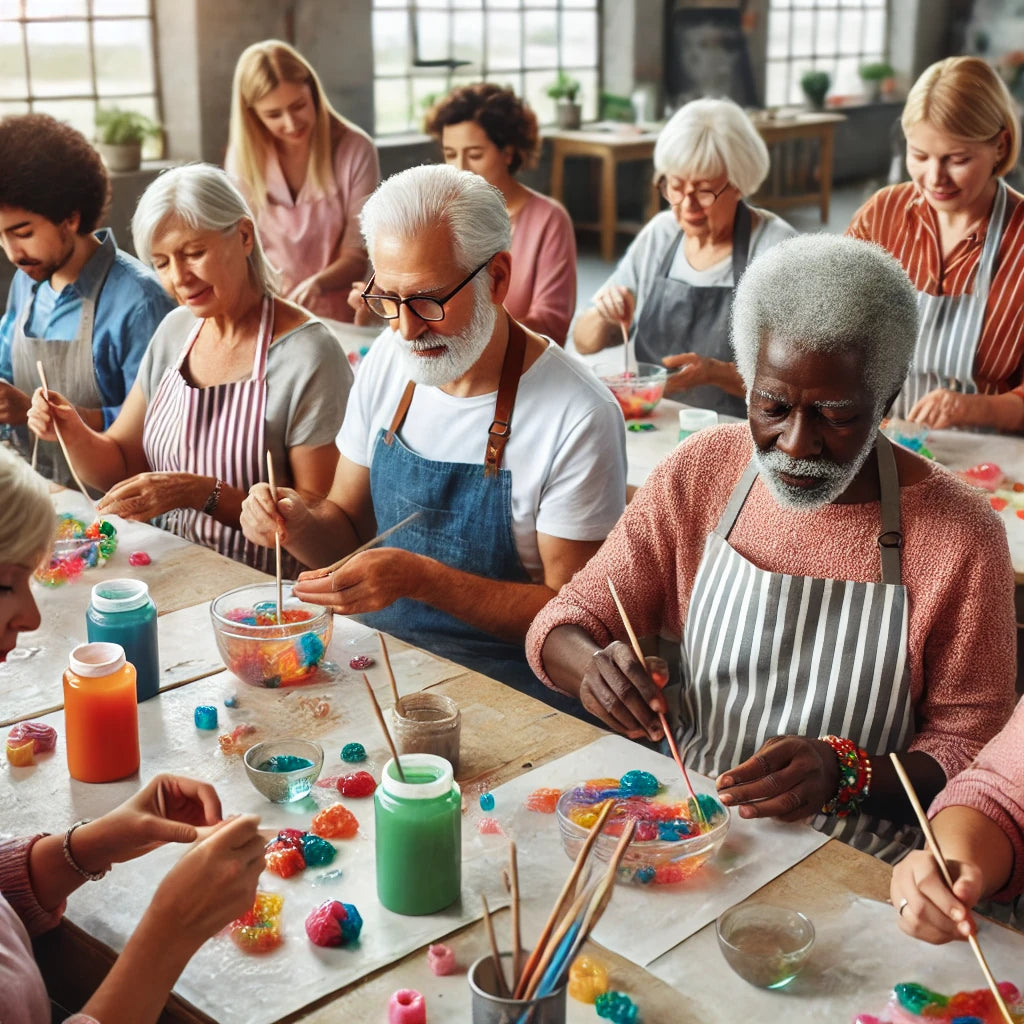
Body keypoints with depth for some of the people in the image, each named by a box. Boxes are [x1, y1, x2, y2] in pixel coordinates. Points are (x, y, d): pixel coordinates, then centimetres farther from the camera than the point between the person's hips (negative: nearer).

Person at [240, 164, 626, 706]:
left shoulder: (578, 418, -19)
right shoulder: (386, 361, 2)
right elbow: (348, 525, 12)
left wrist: (419, 578, -25)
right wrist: (299, 525, -12)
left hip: (504, 688, -6)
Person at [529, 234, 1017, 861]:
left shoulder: (961, 536, -11)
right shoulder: (701, 471, 0)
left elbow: (969, 750, -4)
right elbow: (565, 623, 4)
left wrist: (843, 773, -23)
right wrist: (592, 664, -20)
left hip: (851, 858, -3)